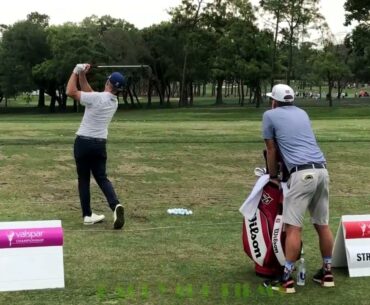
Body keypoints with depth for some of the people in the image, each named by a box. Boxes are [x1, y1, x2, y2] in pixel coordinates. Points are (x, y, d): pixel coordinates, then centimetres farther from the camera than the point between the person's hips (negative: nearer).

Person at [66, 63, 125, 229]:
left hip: (84, 142, -5)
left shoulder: (97, 98, -17)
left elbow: (70, 92, -15)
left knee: (83, 179, 8)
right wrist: (82, 74, 9)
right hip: (100, 144, 5)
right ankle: (116, 205, -17)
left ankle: (87, 215, 9)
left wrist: (76, 71, -6)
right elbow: (88, 92, 15)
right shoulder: (114, 102, 6)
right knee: (102, 178, 8)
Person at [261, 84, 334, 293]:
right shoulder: (302, 113, 26)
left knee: (294, 227, -7)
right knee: (323, 224, 14)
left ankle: (287, 279, -7)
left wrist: (274, 176, 24)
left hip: (303, 173, -7)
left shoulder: (270, 115, 9)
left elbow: (271, 150, 12)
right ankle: (327, 272, 22)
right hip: (322, 170, 7)